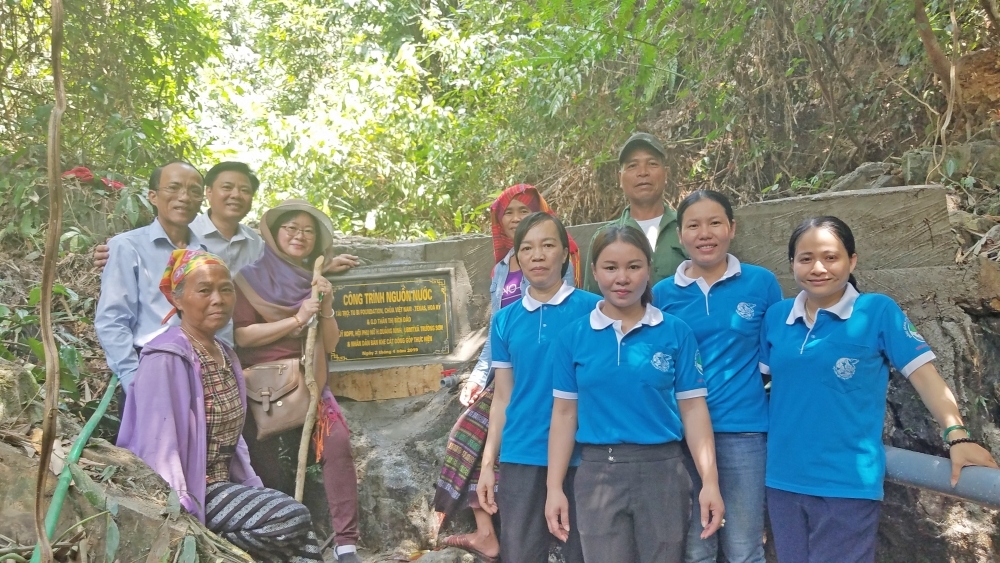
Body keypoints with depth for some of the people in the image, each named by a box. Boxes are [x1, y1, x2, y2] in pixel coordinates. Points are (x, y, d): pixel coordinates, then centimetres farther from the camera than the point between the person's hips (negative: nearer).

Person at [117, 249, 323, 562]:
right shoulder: (165, 359, -13)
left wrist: (257, 494, 5)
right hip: (190, 492, -7)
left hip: (222, 486, 7)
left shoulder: (226, 356, 13)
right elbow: (159, 449, -20)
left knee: (296, 520, -13)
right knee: (292, 519, -18)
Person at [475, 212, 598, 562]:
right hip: (521, 458, 3)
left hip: (582, 456, -2)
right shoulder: (505, 321, 7)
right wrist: (488, 463, 7)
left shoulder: (593, 309, -3)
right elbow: (502, 398, 10)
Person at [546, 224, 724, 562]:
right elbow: (564, 412, 4)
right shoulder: (573, 337, 2)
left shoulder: (676, 333, 0)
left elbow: (693, 409, -1)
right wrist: (554, 487, 1)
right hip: (598, 473, 1)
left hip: (662, 471, 0)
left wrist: (710, 482, -6)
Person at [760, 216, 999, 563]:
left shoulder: (878, 311, -6)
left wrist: (957, 436, -21)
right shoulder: (775, 317, 5)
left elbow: (925, 375, -10)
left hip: (848, 483, -4)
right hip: (783, 479, 4)